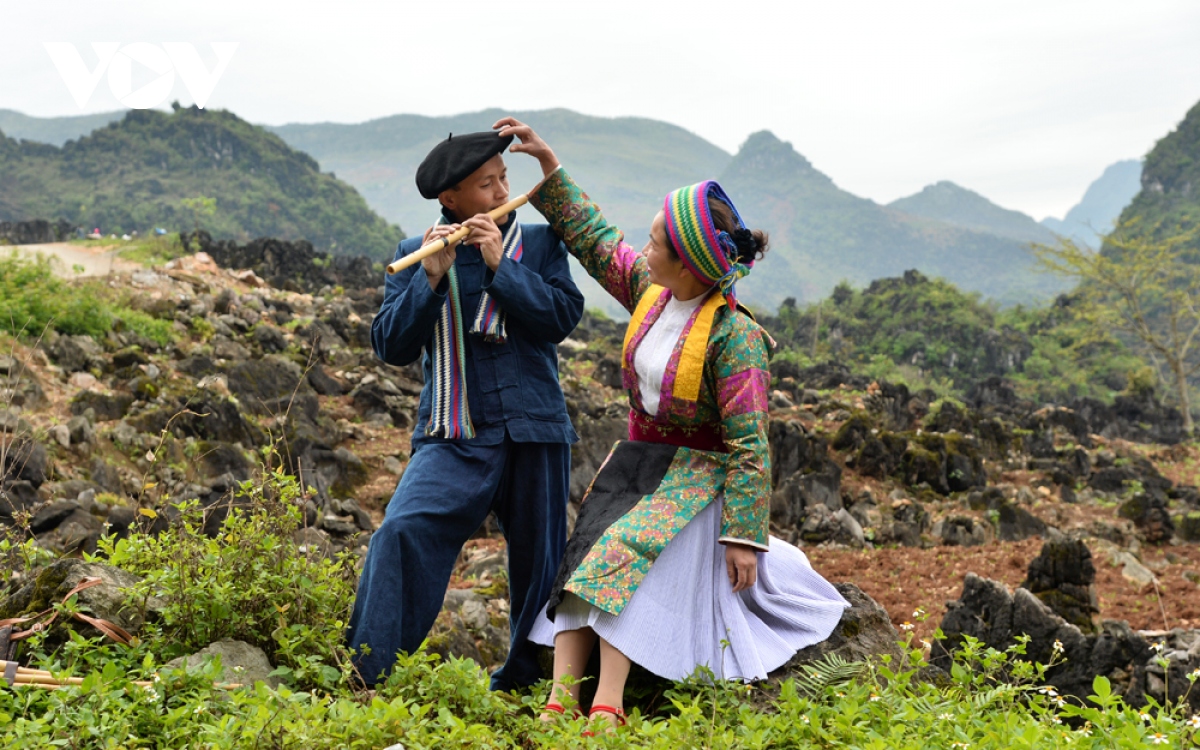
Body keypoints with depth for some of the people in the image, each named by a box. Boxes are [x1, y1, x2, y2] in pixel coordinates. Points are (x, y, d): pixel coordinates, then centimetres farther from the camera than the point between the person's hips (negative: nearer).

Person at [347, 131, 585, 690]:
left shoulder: (539, 242, 9)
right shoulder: (417, 253, 7)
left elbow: (562, 317, -6)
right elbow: (391, 346, -2)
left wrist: (500, 264, -12)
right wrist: (432, 278, -16)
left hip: (534, 433, 1)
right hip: (454, 439, -1)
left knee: (539, 566, 9)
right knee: (401, 533, -22)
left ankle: (522, 687, 30)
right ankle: (363, 682, -13)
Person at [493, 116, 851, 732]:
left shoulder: (733, 335, -23)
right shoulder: (649, 288, -2)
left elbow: (747, 443, -22)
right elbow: (594, 239, 14)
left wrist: (744, 535, -22)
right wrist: (549, 166, 11)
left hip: (696, 473, -7)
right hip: (636, 459, 7)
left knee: (622, 558, -26)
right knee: (582, 556, -10)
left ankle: (608, 708, -26)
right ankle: (559, 700, -16)